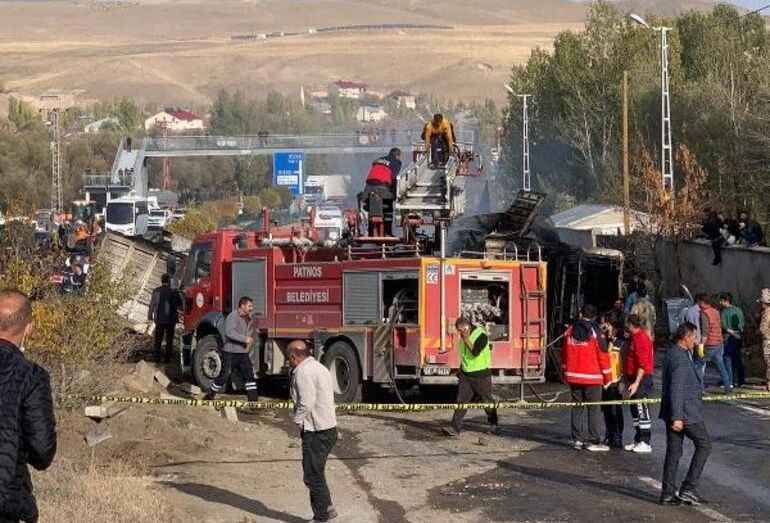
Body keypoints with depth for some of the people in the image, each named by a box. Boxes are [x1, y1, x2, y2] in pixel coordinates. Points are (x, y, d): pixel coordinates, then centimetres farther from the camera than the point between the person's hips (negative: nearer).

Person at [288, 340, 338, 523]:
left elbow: (306, 403, -21)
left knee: (313, 475, -4)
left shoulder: (303, 372, -15)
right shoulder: (318, 367, 17)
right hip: (327, 427, 10)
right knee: (316, 474, 17)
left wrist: (297, 420, -5)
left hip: (316, 432, -10)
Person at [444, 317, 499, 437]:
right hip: (466, 375, 6)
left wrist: (466, 339, -24)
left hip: (481, 374, -6)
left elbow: (475, 352, -27)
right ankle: (455, 428, -11)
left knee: (487, 401, 8)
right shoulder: (463, 338, 9)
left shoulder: (481, 335, -14)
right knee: (461, 401, -5)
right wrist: (461, 370, 20)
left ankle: (493, 425, 27)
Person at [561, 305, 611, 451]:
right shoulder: (595, 332, -7)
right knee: (594, 409, 0)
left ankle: (577, 439, 11)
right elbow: (603, 355, -6)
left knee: (577, 407, 11)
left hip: (573, 376, 4)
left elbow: (564, 355, 12)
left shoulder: (570, 331, 6)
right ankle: (593, 441, -3)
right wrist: (607, 377, 1)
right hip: (592, 377, -4)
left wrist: (566, 373, 22)